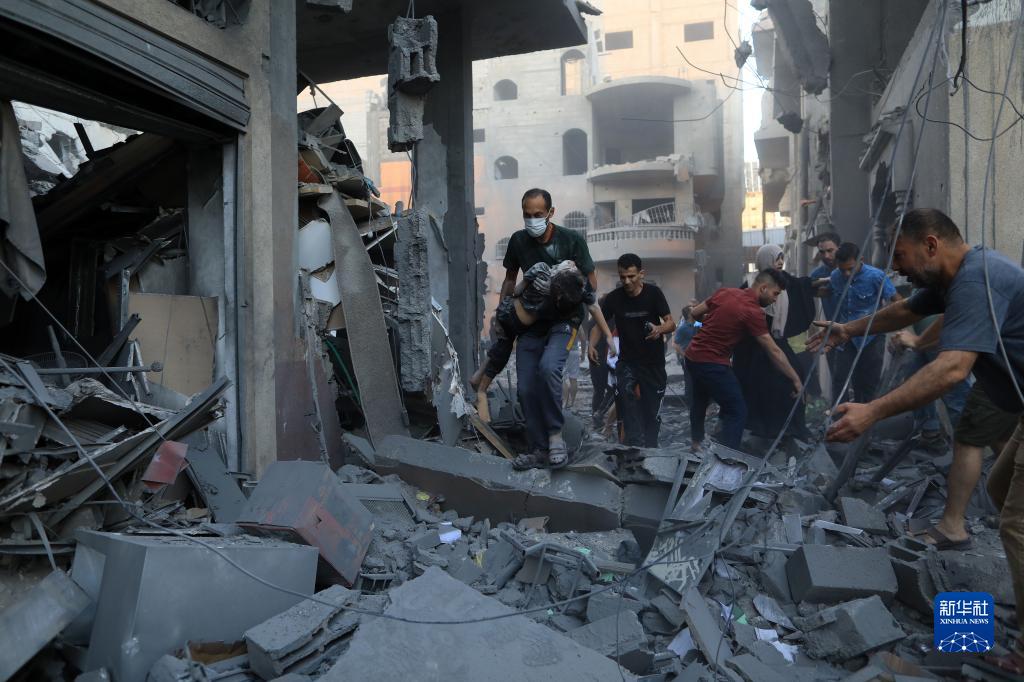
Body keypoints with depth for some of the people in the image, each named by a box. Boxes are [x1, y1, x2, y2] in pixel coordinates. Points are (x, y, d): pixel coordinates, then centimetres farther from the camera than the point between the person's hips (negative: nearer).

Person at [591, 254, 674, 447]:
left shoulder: (653, 293, -9)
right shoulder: (614, 298, -5)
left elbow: (671, 323, -12)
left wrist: (659, 329, -35)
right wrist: (591, 345, -18)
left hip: (654, 363, 0)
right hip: (627, 361, 0)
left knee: (651, 411, 6)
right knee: (626, 395, -26)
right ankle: (637, 446, -26)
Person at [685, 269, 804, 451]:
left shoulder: (724, 292, 3)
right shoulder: (754, 312, -17)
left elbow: (695, 313, 12)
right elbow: (774, 352, -13)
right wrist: (795, 380, -6)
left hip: (692, 356, 9)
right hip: (712, 364, -9)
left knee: (700, 401, 28)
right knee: (737, 411, -1)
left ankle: (697, 443, 45)